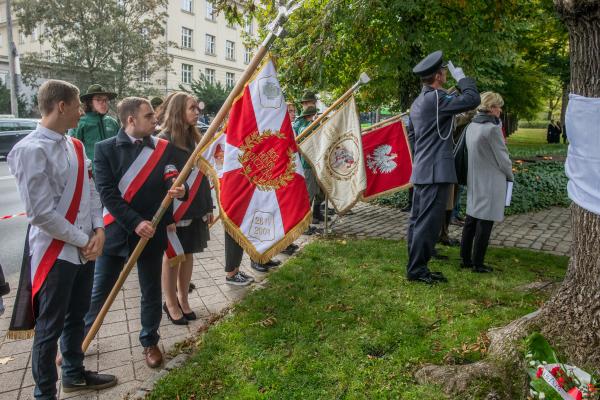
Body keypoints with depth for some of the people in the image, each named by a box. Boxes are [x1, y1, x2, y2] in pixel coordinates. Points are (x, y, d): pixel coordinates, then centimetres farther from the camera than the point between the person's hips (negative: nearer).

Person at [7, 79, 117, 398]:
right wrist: (82, 241, -12)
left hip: (85, 248, 7)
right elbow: (41, 213, -19)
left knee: (76, 316, 22)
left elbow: (91, 190, 10)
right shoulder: (31, 150, -17)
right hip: (54, 252, -7)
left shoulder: (74, 146, 7)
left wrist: (98, 230, -3)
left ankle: (74, 374, 42)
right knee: (50, 327, 9)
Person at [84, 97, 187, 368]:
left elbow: (173, 183, 0)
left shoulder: (164, 147, 1)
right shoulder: (105, 149, -4)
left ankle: (150, 342, 34)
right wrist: (135, 222, -20)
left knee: (151, 292, 13)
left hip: (152, 232, 1)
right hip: (115, 232, -1)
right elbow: (107, 193, -10)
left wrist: (180, 191, -24)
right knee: (98, 292, 12)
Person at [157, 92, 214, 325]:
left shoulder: (195, 138, 10)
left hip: (195, 207, 6)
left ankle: (183, 299, 27)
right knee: (172, 255, 7)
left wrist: (208, 206, 11)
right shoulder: (164, 140, -9)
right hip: (174, 208, -6)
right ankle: (170, 302, 23)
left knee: (188, 253, 12)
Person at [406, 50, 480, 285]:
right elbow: (472, 99, -17)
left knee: (418, 220, 11)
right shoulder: (436, 98, -13)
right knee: (428, 222, -6)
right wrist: (462, 78, 0)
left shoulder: (418, 102, 17)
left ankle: (416, 267, 19)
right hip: (436, 171, -10)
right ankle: (417, 270, 0)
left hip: (421, 171, 10)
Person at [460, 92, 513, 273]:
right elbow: (502, 157, -10)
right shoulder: (492, 128, -18)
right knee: (485, 222, 0)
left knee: (471, 218, 14)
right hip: (490, 182, -8)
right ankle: (477, 263, 8)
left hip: (474, 180, 8)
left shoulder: (471, 126, 7)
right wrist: (510, 175, 4)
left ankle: (465, 259, 22)